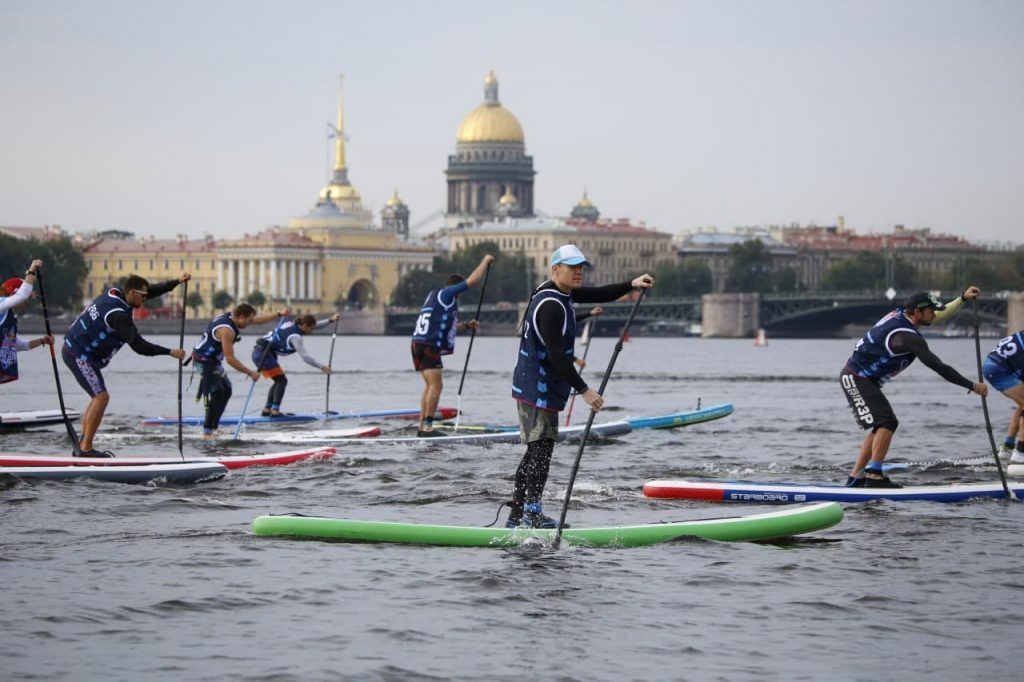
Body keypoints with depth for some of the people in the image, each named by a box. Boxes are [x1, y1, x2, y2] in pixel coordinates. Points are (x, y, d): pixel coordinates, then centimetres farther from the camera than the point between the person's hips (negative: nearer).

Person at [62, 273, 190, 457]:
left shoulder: (114, 292, 4)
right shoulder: (118, 314, -24)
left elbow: (153, 291, 15)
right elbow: (138, 345, -23)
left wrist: (177, 282, 7)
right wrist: (170, 352, -18)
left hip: (76, 350, 10)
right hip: (80, 355, -10)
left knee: (98, 397, 14)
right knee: (101, 396, -12)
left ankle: (82, 445, 15)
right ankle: (86, 448, -11)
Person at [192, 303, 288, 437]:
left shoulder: (232, 317, 1)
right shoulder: (226, 330, -28)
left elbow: (258, 320, 15)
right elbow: (230, 359, -27)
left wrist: (279, 314, 13)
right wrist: (250, 373, -21)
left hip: (213, 360, 11)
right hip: (204, 360, -11)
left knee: (226, 391, 14)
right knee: (217, 393, -17)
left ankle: (213, 428, 16)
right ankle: (207, 432, -18)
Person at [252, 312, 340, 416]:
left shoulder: (292, 323, 9)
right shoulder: (295, 337, -18)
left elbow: (315, 326, 21)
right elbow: (305, 356, -21)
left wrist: (330, 320, 15)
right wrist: (321, 367, -18)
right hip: (264, 354, -10)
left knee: (279, 381, 15)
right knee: (281, 381, -8)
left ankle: (267, 410, 15)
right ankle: (275, 411, -14)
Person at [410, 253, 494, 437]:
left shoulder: (435, 297, 25)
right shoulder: (446, 294, -3)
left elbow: (445, 326, 34)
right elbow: (472, 280, -6)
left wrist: (467, 325, 25)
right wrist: (485, 261, 6)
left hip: (418, 343, 10)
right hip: (429, 346, -10)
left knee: (430, 385, 15)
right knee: (436, 385, -10)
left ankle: (422, 426, 14)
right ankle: (427, 426, -14)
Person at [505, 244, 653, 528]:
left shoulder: (560, 293, 10)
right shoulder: (551, 305, -21)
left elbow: (598, 294, 19)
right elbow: (556, 356, -26)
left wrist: (631, 285, 4)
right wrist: (584, 390, -25)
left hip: (541, 388, 11)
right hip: (538, 390, -11)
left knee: (536, 451, 14)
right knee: (541, 451, -9)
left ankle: (516, 516, 18)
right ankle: (532, 516, -8)